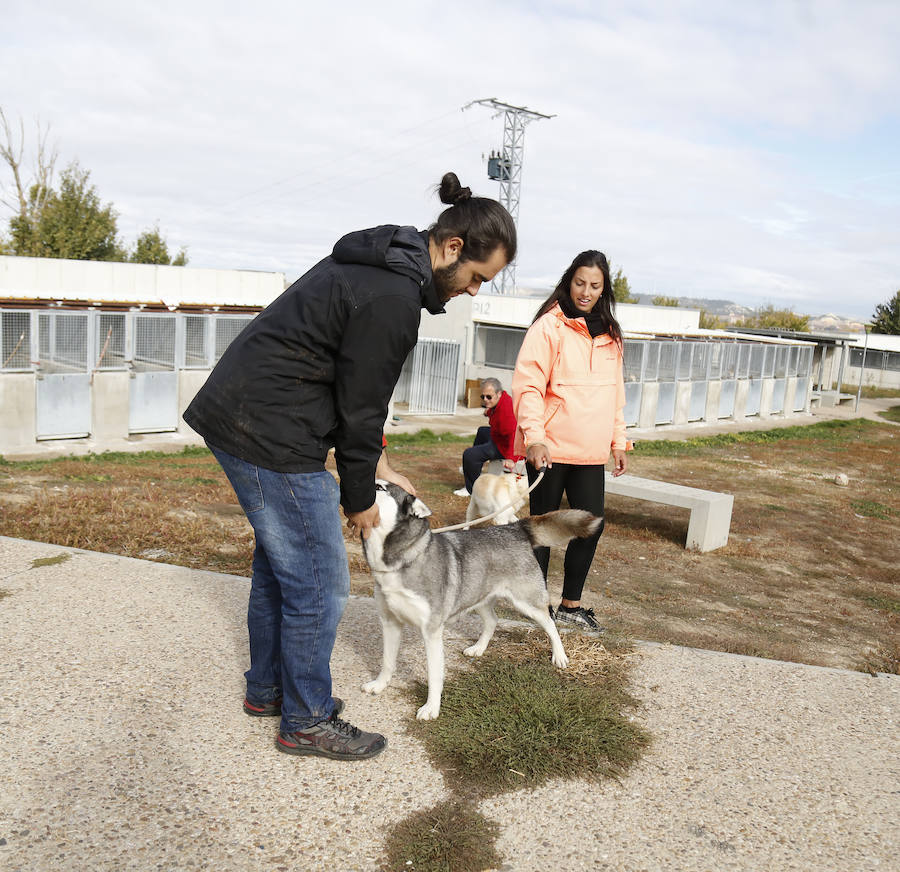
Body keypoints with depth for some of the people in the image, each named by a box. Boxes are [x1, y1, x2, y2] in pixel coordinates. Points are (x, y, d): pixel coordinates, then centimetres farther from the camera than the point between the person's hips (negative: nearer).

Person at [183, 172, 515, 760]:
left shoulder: (378, 264, 11)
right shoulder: (394, 297, -22)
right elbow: (360, 403, -16)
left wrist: (368, 459, 15)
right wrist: (359, 498, -2)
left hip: (239, 418, 11)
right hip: (273, 436, -11)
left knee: (279, 564, 21)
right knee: (319, 583, 0)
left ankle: (267, 688, 36)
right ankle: (306, 721, 16)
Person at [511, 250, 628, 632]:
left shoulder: (610, 335, 14)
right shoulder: (549, 327, -7)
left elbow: (615, 391, 20)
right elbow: (528, 386, -13)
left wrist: (618, 441, 16)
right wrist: (534, 437, -22)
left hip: (590, 453, 6)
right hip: (549, 449, -6)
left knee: (591, 525, 7)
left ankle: (570, 604, 23)